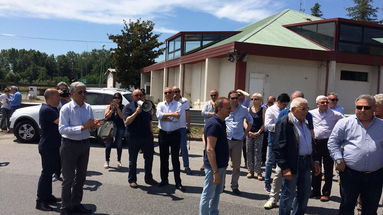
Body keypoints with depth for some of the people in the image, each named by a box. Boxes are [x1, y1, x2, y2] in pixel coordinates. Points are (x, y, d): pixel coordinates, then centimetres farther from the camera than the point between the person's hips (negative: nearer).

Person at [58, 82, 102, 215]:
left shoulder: (88, 108, 3)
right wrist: (82, 127, -29)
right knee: (68, 178, 4)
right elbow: (62, 129, -23)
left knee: (81, 176, 17)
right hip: (70, 145, -6)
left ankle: (76, 204, 34)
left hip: (85, 144, 6)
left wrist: (94, 126, -10)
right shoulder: (66, 108, -14)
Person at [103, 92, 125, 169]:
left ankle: (119, 161, 16)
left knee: (119, 145, 2)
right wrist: (112, 109, -12)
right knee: (108, 145, 2)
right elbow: (106, 116, -1)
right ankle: (107, 161, 13)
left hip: (120, 128, -1)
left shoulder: (122, 107, 4)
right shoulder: (109, 107, 9)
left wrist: (117, 108, -14)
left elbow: (122, 116, -8)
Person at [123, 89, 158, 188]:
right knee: (133, 160, 7)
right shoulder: (129, 107, -2)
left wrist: (151, 135, 17)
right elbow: (126, 122, -14)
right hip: (134, 138, -4)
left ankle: (148, 178, 25)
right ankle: (132, 180, 19)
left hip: (147, 137, 5)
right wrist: (136, 112, -22)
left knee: (149, 158, 10)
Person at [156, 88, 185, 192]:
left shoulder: (178, 104, 0)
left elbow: (177, 117, -16)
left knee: (175, 159, 1)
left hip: (175, 134, -2)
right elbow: (158, 115, -13)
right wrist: (172, 114, -16)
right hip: (163, 134, 3)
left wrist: (164, 117, -11)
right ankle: (164, 180, 25)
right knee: (163, 158, 11)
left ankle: (178, 183, 7)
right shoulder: (160, 104, 7)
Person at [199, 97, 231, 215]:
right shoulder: (214, 124, -21)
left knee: (217, 192, 21)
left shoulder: (221, 122, 9)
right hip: (214, 166, -10)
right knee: (208, 194, 3)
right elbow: (210, 149, -25)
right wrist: (215, 171, -26)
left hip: (221, 165, 10)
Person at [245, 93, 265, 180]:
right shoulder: (249, 109, 8)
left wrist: (258, 132, -12)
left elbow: (264, 123, -3)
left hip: (259, 134, -3)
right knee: (249, 152, 5)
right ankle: (251, 171, 15)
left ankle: (259, 172, 4)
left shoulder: (263, 110, 0)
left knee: (258, 152, -4)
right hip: (249, 133, 3)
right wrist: (248, 131, -6)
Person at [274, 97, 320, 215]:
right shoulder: (284, 122, -15)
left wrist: (314, 161, 14)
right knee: (288, 195, 5)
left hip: (306, 164, 8)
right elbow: (279, 147, -19)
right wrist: (285, 168, -21)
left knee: (305, 193, 18)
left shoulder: (304, 122, 11)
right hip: (291, 165, -8)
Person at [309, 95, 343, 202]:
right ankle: (315, 191, 24)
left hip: (328, 143, -3)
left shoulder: (335, 114, -3)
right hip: (315, 143, 3)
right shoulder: (311, 113, 4)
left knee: (328, 169, 3)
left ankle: (326, 193, 13)